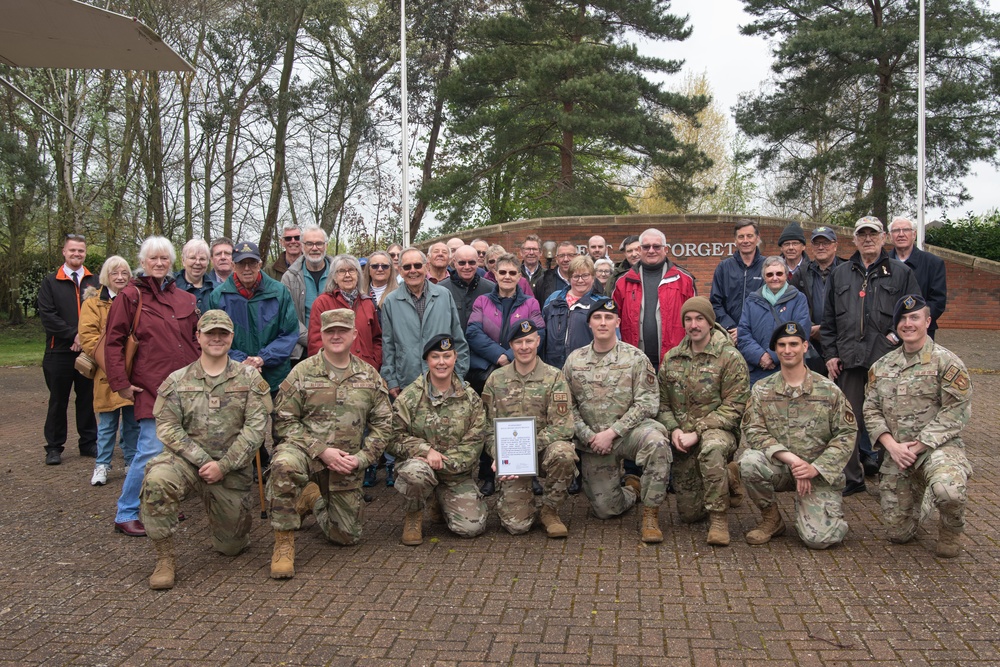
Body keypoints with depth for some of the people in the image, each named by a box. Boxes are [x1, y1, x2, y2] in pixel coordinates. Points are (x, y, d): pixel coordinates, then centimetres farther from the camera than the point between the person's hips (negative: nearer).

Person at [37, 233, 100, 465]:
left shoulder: (95, 282, 8)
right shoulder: (50, 282, 4)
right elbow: (47, 315, -5)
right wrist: (73, 334, -14)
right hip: (60, 351, -1)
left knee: (88, 398, 8)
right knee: (58, 400, 7)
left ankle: (88, 443, 19)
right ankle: (54, 447, 17)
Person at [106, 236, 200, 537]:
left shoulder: (185, 298, 12)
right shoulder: (130, 296, -2)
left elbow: (197, 339, 19)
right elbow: (113, 341, -2)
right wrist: (120, 383, -6)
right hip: (150, 385, -5)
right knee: (152, 449, -9)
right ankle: (125, 514, 5)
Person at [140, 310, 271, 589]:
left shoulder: (250, 378, 1)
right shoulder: (177, 381, 4)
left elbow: (255, 428, -7)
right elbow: (167, 428, -4)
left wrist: (223, 465, -16)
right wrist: (201, 459, -16)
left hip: (233, 469, 0)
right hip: (187, 460, 0)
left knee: (231, 546, 5)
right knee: (157, 479, -34)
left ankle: (231, 530, 45)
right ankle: (164, 559, -17)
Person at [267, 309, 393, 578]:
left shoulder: (370, 376, 6)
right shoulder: (302, 373, -4)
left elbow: (382, 424, 7)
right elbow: (284, 421, -8)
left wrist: (362, 458, -8)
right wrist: (321, 451, -18)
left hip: (347, 467, 3)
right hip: (306, 452, -3)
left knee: (347, 536, 5)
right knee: (284, 465, -39)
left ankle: (316, 501, 37)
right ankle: (284, 543, -20)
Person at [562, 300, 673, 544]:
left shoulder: (635, 358, -3)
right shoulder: (574, 360, 5)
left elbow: (647, 403, -10)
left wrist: (612, 432, -16)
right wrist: (589, 436, -8)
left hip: (630, 430, -2)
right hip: (593, 440, 2)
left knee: (656, 441, -37)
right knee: (605, 509, -2)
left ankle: (650, 516, -21)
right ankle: (633, 489, 34)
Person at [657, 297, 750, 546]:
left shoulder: (730, 357, -7)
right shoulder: (672, 358, 8)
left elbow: (733, 407, -13)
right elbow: (662, 403, 8)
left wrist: (697, 432, -20)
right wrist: (674, 429, -11)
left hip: (718, 431, -5)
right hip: (682, 441, 5)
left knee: (711, 447, -43)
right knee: (688, 514, 7)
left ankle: (719, 518, -24)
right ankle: (727, 477, 36)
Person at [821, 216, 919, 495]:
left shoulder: (900, 273, 7)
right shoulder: (840, 274, 14)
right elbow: (828, 320, 14)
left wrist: (899, 336, -8)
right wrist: (830, 354, 7)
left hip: (887, 359, -2)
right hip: (849, 360, 2)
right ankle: (852, 477, 16)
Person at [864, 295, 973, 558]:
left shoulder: (946, 362, -5)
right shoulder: (882, 366, 10)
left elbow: (956, 412, -12)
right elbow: (871, 410, 6)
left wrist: (918, 446, -16)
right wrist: (892, 446, -10)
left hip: (938, 446, -4)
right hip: (896, 453, 4)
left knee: (947, 490, -38)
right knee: (898, 533, 6)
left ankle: (951, 529, -2)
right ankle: (916, 507, 41)